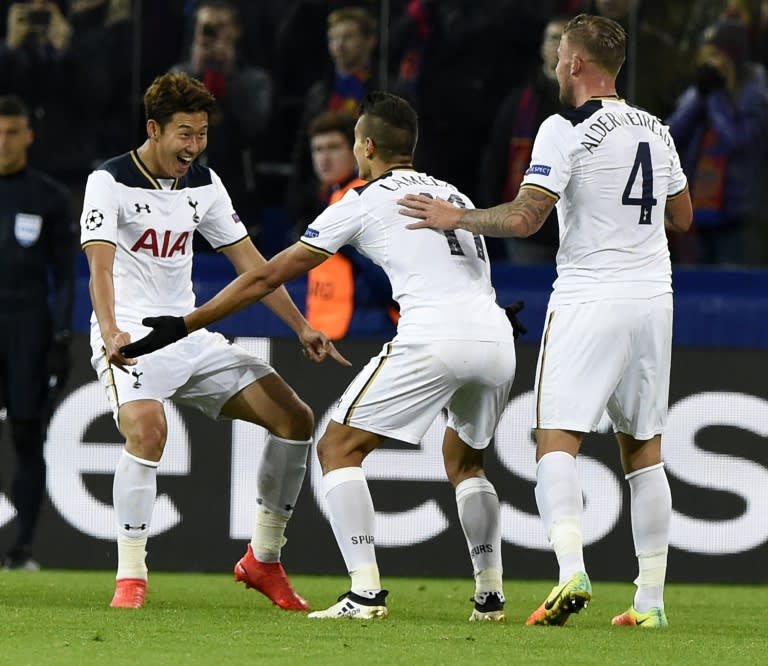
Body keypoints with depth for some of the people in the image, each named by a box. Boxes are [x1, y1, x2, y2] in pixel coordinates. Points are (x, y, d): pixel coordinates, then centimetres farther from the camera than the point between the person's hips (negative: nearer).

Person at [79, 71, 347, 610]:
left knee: (294, 419, -2)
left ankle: (263, 561, 11)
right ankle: (131, 575, -23)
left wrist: (301, 327, 5)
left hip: (190, 337, 7)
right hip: (130, 338, -7)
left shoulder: (203, 183, 9)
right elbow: (100, 265, -22)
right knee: (147, 428, -35)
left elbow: (249, 261, 13)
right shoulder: (110, 181, -10)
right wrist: (111, 333, -40)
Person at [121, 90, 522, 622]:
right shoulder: (456, 197, 27)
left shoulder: (363, 202, 11)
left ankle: (365, 593, -8)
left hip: (433, 339, -6)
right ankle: (491, 595, 22)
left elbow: (267, 278, 13)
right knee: (464, 461, 29)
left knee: (339, 449, 5)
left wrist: (183, 326, 18)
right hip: (497, 339, 6)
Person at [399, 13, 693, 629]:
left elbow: (524, 219, -16)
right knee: (643, 449, 11)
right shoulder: (656, 130, 10)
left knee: (556, 441, -6)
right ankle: (651, 599, 10)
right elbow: (682, 216, 21)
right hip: (653, 301, 6)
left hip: (589, 301, -6)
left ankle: (571, 571, -26)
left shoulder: (566, 130, -11)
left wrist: (454, 218, -2)